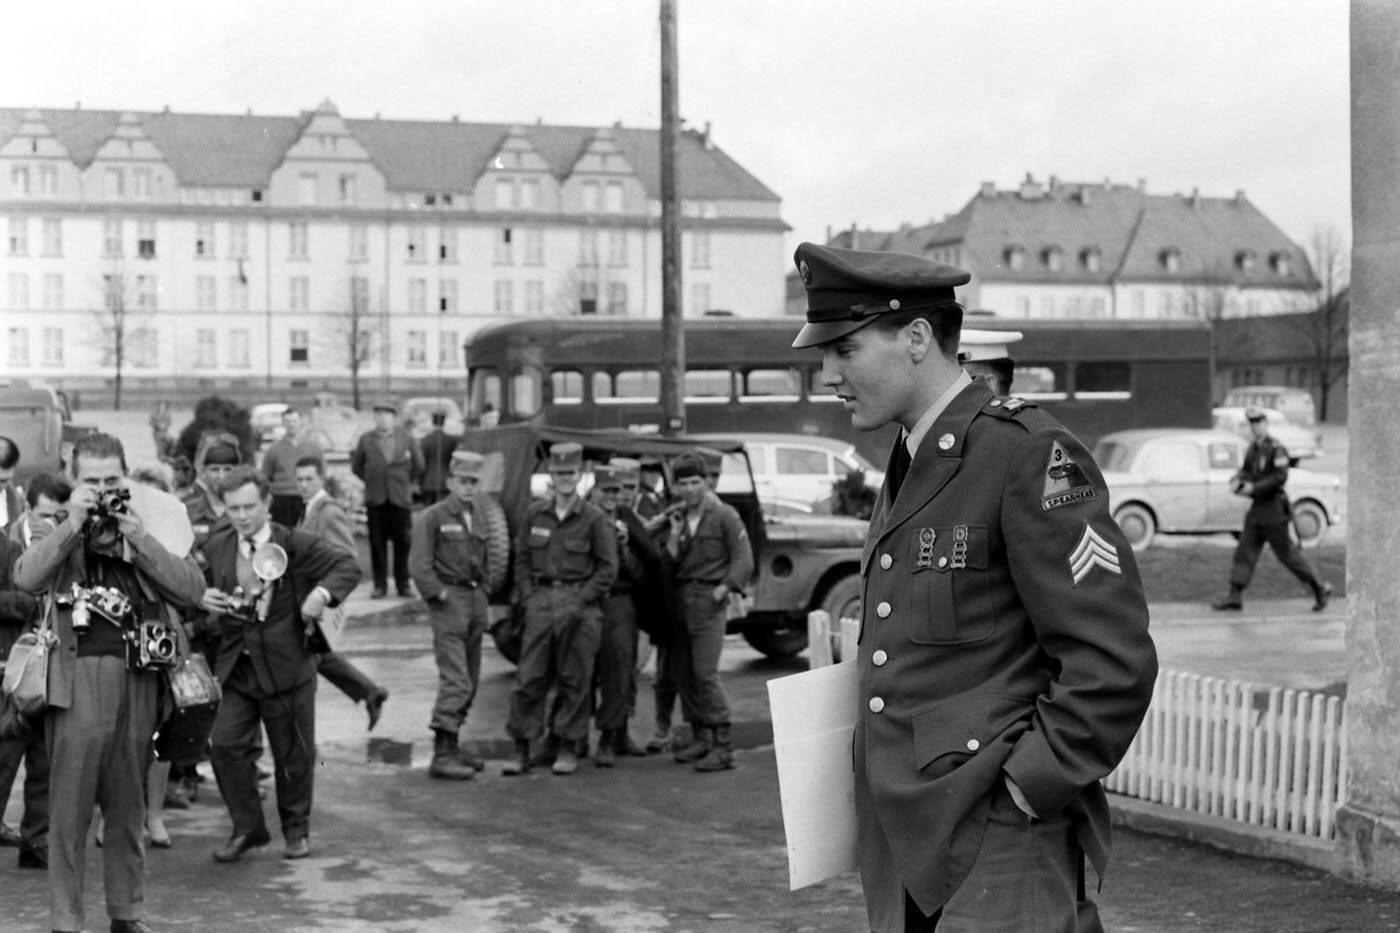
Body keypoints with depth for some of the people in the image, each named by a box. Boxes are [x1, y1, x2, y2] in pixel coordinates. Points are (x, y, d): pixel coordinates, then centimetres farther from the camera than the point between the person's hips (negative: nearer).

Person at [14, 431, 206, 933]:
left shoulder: (154, 525, 6)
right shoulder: (58, 529, 3)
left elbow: (191, 592, -6)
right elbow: (26, 579, -15)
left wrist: (138, 537, -12)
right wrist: (73, 525, -17)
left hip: (138, 678, 2)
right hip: (76, 677, -2)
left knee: (128, 806, 12)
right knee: (69, 805, -2)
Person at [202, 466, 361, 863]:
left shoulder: (296, 545, -6)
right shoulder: (217, 547, 5)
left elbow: (348, 566, -6)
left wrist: (323, 593, -25)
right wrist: (202, 598, -6)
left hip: (287, 668, -3)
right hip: (236, 668, 3)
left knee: (294, 755, 8)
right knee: (225, 745, -8)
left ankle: (296, 829, 29)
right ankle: (247, 827, 10)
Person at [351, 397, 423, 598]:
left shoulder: (407, 439, 3)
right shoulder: (366, 440, 4)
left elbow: (418, 466, 12)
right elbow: (356, 466, 14)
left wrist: (405, 482, 10)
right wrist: (371, 481, 9)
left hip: (400, 499, 0)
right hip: (375, 499, 1)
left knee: (402, 543, 1)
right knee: (377, 544, 1)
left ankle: (403, 584, 8)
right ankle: (379, 584, 8)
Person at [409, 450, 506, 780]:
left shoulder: (480, 515, 11)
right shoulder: (432, 517, -7)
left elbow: (490, 556, 18)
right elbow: (419, 565, -11)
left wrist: (487, 590, 6)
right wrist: (441, 595, -13)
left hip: (477, 599, 7)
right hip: (450, 602, -7)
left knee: (470, 682, 11)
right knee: (456, 682, -13)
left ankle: (451, 748, 21)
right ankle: (442, 755, -11)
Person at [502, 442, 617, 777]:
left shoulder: (595, 519, -1)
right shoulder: (535, 514, 9)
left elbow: (608, 568, -1)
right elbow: (521, 559, 14)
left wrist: (581, 600, -8)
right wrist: (528, 596, 2)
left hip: (579, 603, -2)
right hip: (540, 601, 2)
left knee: (575, 680, 2)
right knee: (529, 677, 0)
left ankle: (567, 748, 13)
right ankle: (521, 749, 6)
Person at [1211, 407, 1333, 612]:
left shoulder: (1276, 449, -15)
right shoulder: (1253, 448, 11)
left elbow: (1281, 476, -23)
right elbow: (1246, 470, 20)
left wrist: (1253, 487, -24)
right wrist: (1237, 480, -2)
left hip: (1274, 509, -8)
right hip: (1257, 508, 8)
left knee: (1287, 552, -1)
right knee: (1245, 550, 3)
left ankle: (1319, 589, 12)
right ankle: (1235, 596, 3)